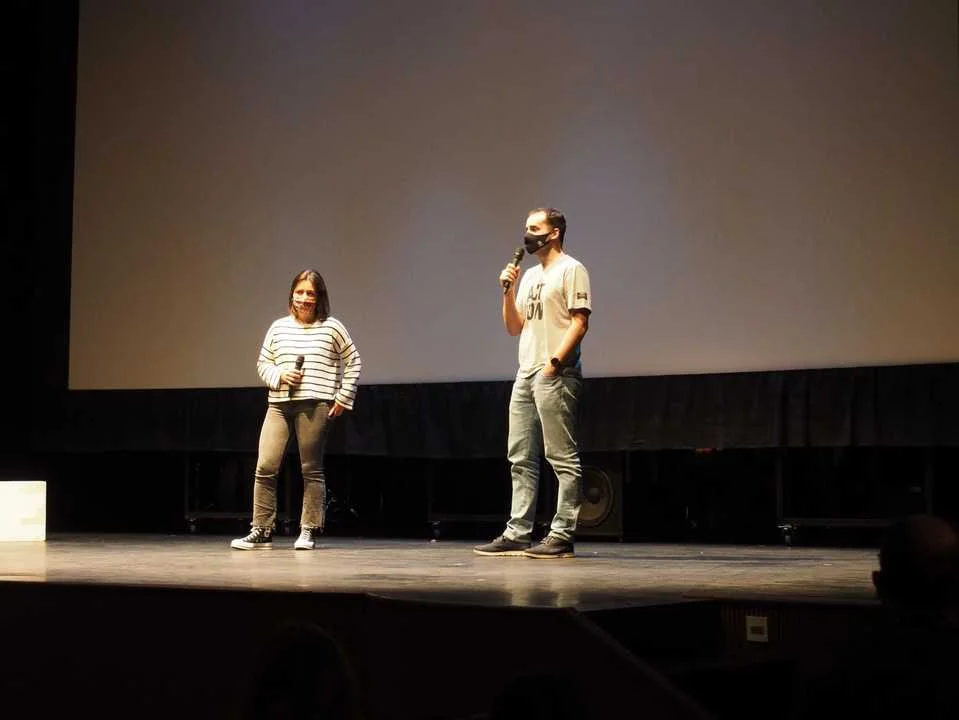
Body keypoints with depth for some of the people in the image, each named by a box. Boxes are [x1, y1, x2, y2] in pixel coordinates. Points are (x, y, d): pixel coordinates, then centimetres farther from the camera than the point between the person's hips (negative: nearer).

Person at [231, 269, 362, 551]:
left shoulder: (332, 327, 4)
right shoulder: (279, 327, 12)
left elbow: (353, 363, 9)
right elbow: (263, 363, 17)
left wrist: (343, 398, 3)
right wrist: (279, 376, -4)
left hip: (314, 406, -3)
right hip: (278, 404, 3)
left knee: (312, 470, 3)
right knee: (265, 467, -6)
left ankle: (308, 531, 12)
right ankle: (261, 531, 0)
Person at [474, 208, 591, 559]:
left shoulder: (571, 269, -3)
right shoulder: (529, 276, 21)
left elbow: (579, 322, -12)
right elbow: (514, 327, 21)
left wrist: (554, 361, -20)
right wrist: (508, 290, 7)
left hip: (555, 375, -9)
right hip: (525, 374, 9)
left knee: (563, 458, -7)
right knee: (521, 459, 8)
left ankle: (562, 536, -7)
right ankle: (517, 534, 11)